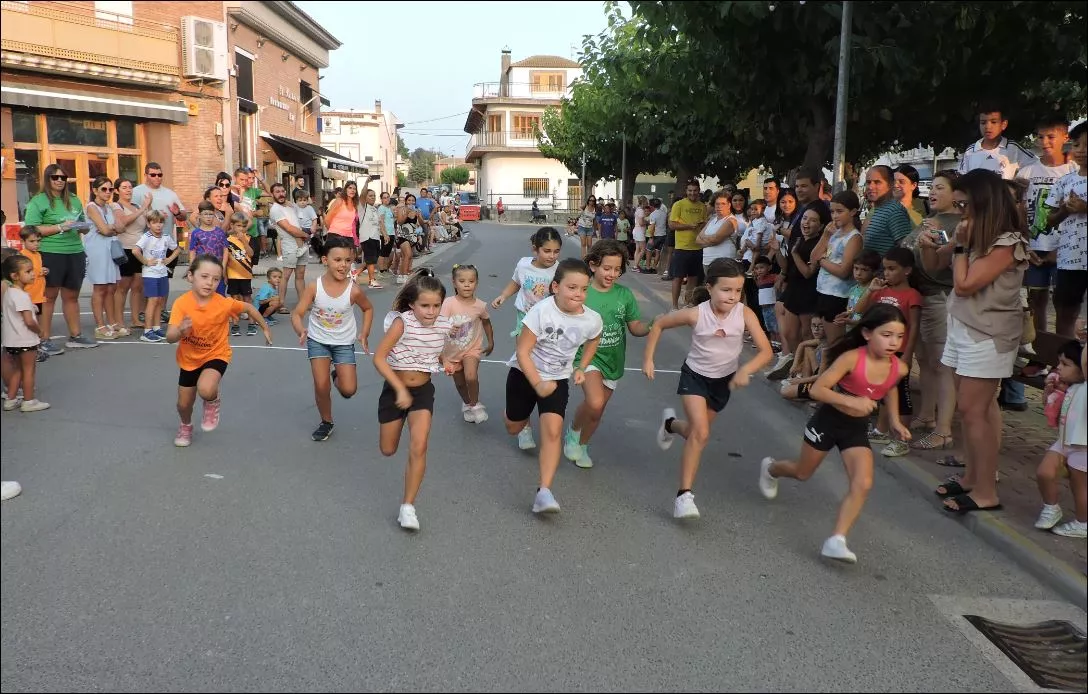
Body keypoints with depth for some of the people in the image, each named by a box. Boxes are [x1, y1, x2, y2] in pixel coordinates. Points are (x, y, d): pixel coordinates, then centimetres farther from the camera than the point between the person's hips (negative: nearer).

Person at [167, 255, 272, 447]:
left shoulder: (224, 303, -23)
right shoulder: (181, 303, -22)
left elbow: (249, 308, -2)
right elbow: (169, 338, -27)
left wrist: (265, 328, 7)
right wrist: (180, 331, -49)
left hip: (216, 355, -2)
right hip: (189, 358, 2)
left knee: (205, 390, -32)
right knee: (184, 404, 13)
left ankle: (213, 403, 7)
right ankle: (185, 426, 50)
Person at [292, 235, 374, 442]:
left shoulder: (354, 290, -19)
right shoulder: (314, 287, -19)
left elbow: (368, 309, 2)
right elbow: (297, 313, -17)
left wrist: (364, 334, -5)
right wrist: (301, 331, -37)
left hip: (344, 343, 0)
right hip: (318, 340, 0)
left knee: (349, 390, -7)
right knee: (321, 385, -8)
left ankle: (337, 376, 31)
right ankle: (326, 422, 20)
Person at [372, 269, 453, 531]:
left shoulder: (443, 325, -8)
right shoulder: (402, 322, -21)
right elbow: (379, 358, -22)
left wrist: (445, 364, -5)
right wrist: (400, 389, -26)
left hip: (423, 390, 2)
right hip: (394, 389, -1)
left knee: (419, 447, -17)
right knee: (388, 451, 14)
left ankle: (407, 506, -7)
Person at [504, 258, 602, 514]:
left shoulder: (592, 320, -16)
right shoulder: (542, 311, -28)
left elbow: (594, 339, 11)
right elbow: (523, 352, -24)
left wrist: (581, 368, 3)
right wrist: (537, 384, -31)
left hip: (557, 379, 1)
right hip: (524, 373, -1)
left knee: (553, 430, -21)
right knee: (513, 428, 18)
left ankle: (544, 492, -21)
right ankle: (525, 421, 56)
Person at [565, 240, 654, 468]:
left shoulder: (625, 295, -3)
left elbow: (636, 327, 2)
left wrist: (652, 326, -17)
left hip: (613, 360, 4)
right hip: (588, 355, -4)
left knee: (598, 411, 15)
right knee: (594, 403, -27)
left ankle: (581, 445, 42)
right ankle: (573, 432, 4)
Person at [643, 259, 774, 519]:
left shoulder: (745, 314, -22)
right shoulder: (696, 314, -25)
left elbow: (766, 351, -23)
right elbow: (659, 324, -10)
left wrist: (745, 369, -40)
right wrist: (648, 358, -11)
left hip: (724, 380, 3)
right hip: (695, 376, -3)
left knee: (697, 430, 18)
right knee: (701, 433, -19)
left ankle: (671, 423, 54)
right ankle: (684, 495, -12)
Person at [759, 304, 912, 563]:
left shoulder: (899, 369, -10)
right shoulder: (851, 358, -26)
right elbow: (817, 390, -28)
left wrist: (895, 420, 8)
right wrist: (851, 401, -39)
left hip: (857, 429, 4)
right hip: (828, 421, -3)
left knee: (863, 484, -15)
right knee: (802, 473, 18)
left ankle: (836, 540, -9)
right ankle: (770, 468, 51)